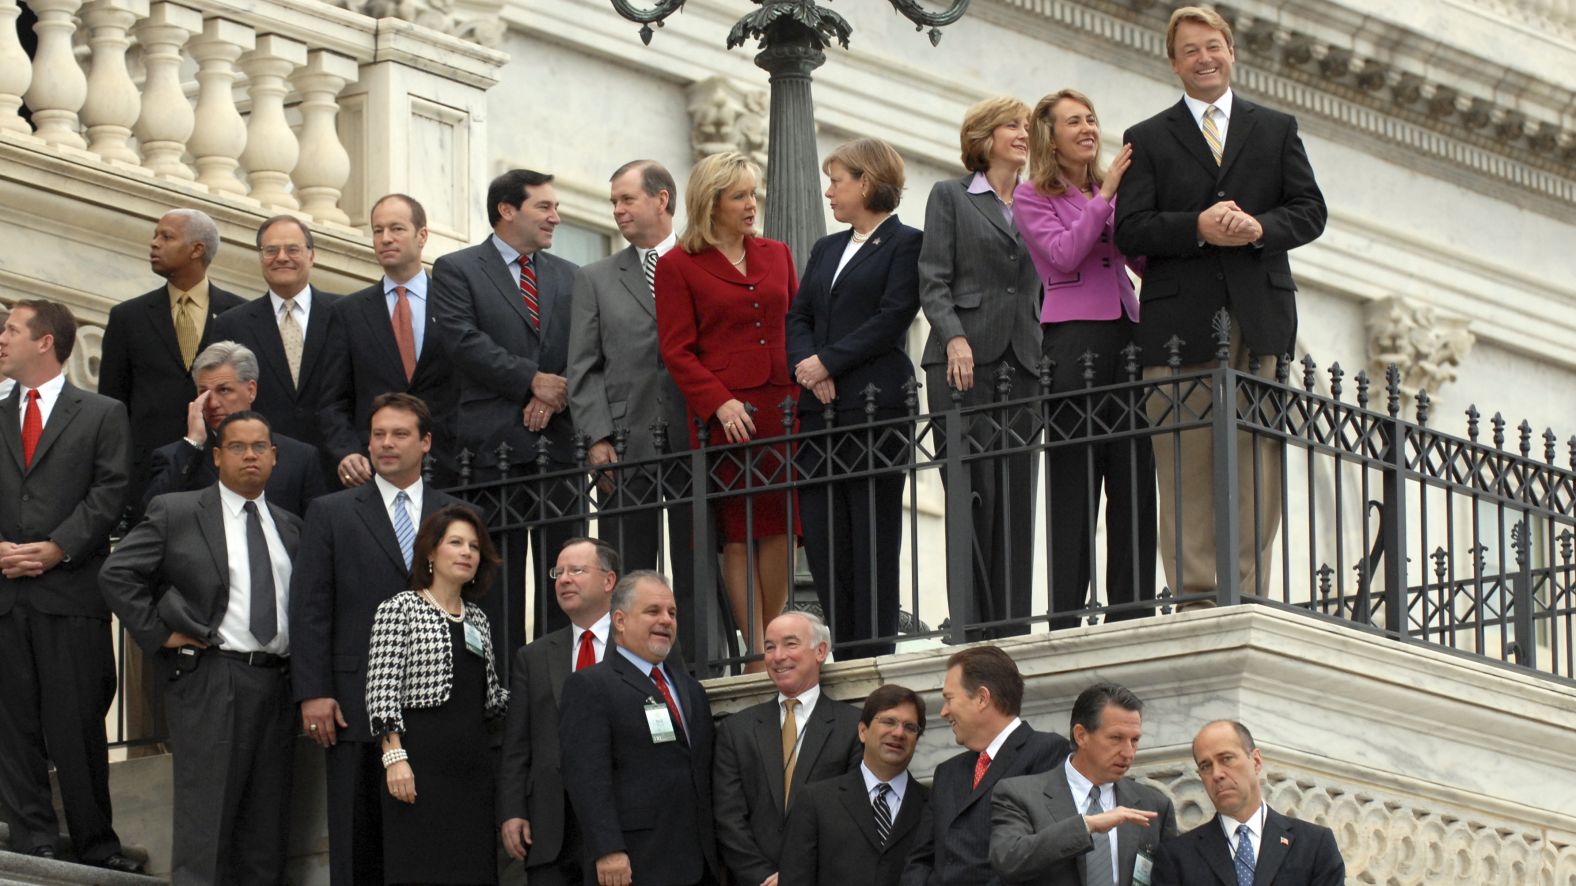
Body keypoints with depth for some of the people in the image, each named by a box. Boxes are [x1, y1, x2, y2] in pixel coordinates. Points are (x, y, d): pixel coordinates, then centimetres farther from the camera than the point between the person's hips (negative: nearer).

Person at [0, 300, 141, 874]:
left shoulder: (102, 416, 5)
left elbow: (111, 493, -3)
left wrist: (57, 548, -13)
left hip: (73, 589, -3)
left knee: (79, 724, -1)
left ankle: (95, 843, 7)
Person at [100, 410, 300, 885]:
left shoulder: (289, 526, 17)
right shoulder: (176, 514, 2)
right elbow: (117, 573, -1)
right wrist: (158, 633, -7)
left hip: (278, 684, 5)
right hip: (211, 681, -5)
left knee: (268, 823, 6)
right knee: (206, 814, -9)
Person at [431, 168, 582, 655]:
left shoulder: (568, 277, 19)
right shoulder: (456, 270, 5)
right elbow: (464, 342, -9)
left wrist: (557, 395, -8)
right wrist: (532, 381, -12)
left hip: (559, 437, 4)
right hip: (495, 440, -4)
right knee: (500, 567, -4)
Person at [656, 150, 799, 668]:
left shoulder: (776, 256, 16)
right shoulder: (678, 266, 2)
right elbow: (678, 351, -3)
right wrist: (721, 403, -14)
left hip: (783, 407, 4)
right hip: (725, 419, -4)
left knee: (781, 527, 0)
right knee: (738, 535, -4)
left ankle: (771, 639, 8)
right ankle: (757, 655, -4)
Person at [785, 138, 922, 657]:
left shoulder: (905, 244, 1)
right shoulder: (827, 249, 22)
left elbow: (892, 319, -9)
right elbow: (798, 318, 15)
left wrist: (828, 362, -11)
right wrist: (806, 365, -4)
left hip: (875, 403, -7)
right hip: (820, 410, 7)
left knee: (873, 533, -6)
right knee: (822, 535, 0)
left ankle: (875, 650, -5)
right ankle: (842, 652, 2)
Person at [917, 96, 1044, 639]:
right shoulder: (950, 197, 8)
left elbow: (1045, 287, 19)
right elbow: (933, 280, 0)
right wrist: (955, 338, -15)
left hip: (1023, 364, 4)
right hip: (964, 363, -4)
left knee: (1017, 495, 0)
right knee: (974, 494, -8)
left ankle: (1013, 626, -1)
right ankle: (972, 628, -8)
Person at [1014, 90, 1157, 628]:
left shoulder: (1114, 191, 19)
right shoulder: (1032, 197, 5)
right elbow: (1064, 253, -11)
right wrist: (1106, 193, -7)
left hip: (1126, 334, 5)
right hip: (1073, 337, -5)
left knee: (1135, 484, 0)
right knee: (1073, 484, -7)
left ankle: (1132, 614, 0)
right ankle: (1066, 619, -6)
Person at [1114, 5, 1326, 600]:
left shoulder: (1277, 130, 18)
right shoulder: (1147, 140, 13)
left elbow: (1309, 212, 10)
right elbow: (1130, 232, 3)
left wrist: (1260, 228, -11)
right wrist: (1199, 228, -14)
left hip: (1260, 320, 1)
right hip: (1181, 322, -1)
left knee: (1257, 464, -4)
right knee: (1186, 467, -6)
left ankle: (1246, 592, -4)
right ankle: (1195, 596, -7)